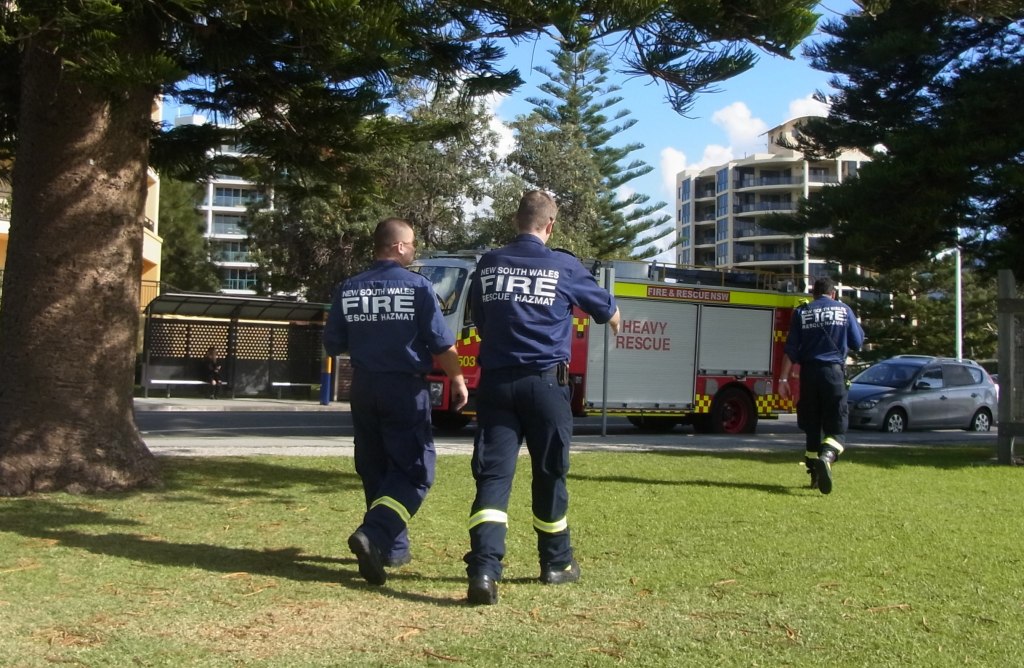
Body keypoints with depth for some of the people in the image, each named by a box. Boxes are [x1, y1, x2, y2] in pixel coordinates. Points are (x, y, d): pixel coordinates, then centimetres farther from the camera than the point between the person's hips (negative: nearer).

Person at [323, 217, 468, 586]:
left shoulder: (348, 290, 3)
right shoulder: (418, 287, -8)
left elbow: (333, 344, 7)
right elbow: (442, 343, -8)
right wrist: (458, 380, 6)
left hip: (364, 388, 5)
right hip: (405, 389, -5)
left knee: (374, 469, 15)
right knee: (414, 469, 0)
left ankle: (393, 548, 21)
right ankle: (373, 534, -20)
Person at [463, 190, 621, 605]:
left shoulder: (488, 265, 8)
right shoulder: (564, 267, 0)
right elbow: (605, 307, 17)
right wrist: (614, 321, 41)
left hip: (495, 381, 2)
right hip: (545, 381, -2)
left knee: (493, 475, -1)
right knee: (550, 474, 13)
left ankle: (484, 568, -18)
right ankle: (556, 564, 27)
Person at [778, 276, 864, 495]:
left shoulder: (801, 313, 6)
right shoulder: (844, 310, 6)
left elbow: (791, 349, 1)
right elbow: (857, 342, 9)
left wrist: (783, 379, 1)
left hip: (809, 373, 2)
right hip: (834, 371, -2)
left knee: (812, 427, 13)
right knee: (836, 427, -1)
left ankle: (816, 475, 18)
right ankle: (826, 457, -31)